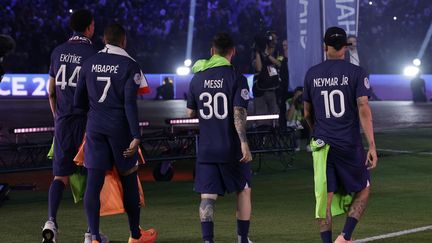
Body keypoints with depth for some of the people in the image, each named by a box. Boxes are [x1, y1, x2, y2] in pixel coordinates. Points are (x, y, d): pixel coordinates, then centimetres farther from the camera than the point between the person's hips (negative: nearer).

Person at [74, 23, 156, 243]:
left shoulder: (89, 64, 7)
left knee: (94, 182, -2)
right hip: (120, 126, -3)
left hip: (94, 126, 3)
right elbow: (130, 103, -14)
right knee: (128, 179, 12)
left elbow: (78, 101, 11)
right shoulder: (129, 66, -5)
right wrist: (136, 136, -16)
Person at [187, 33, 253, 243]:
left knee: (207, 197, 0)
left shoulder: (197, 78, 4)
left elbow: (191, 113, 11)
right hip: (232, 148, -2)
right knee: (243, 190, 16)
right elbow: (239, 113, -16)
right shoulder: (236, 78, -8)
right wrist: (244, 142, -17)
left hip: (206, 148, 2)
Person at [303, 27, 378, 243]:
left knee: (325, 197, 5)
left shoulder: (312, 74, 5)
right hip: (349, 144, -2)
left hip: (321, 144, 2)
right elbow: (363, 109, -12)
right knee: (362, 191, 13)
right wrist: (372, 146, -12)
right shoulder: (356, 73, -4)